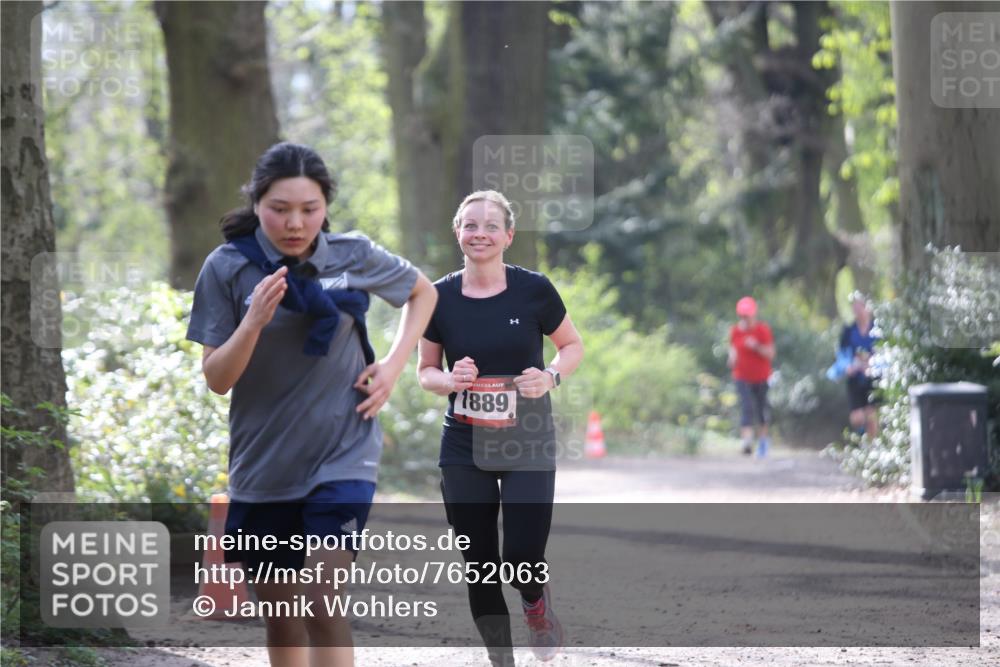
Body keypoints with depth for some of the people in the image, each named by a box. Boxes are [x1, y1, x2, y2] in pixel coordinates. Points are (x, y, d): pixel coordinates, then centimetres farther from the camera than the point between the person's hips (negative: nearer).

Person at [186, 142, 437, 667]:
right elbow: (216, 379, -8)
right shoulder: (228, 269, -8)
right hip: (262, 463, 2)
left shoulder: (354, 257, -5)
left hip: (342, 458, -1)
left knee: (324, 605, -17)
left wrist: (394, 364, 2)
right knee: (280, 617, 11)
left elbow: (423, 293, 16)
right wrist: (255, 320, -24)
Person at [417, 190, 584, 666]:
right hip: (464, 452, 2)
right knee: (480, 568, 3)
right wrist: (449, 379, -13)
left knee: (523, 564, -11)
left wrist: (551, 376, -13)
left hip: (528, 447, -2)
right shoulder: (440, 298, -2)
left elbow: (573, 346, 7)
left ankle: (537, 607, 25)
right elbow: (425, 371, 9)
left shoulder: (533, 290, -6)